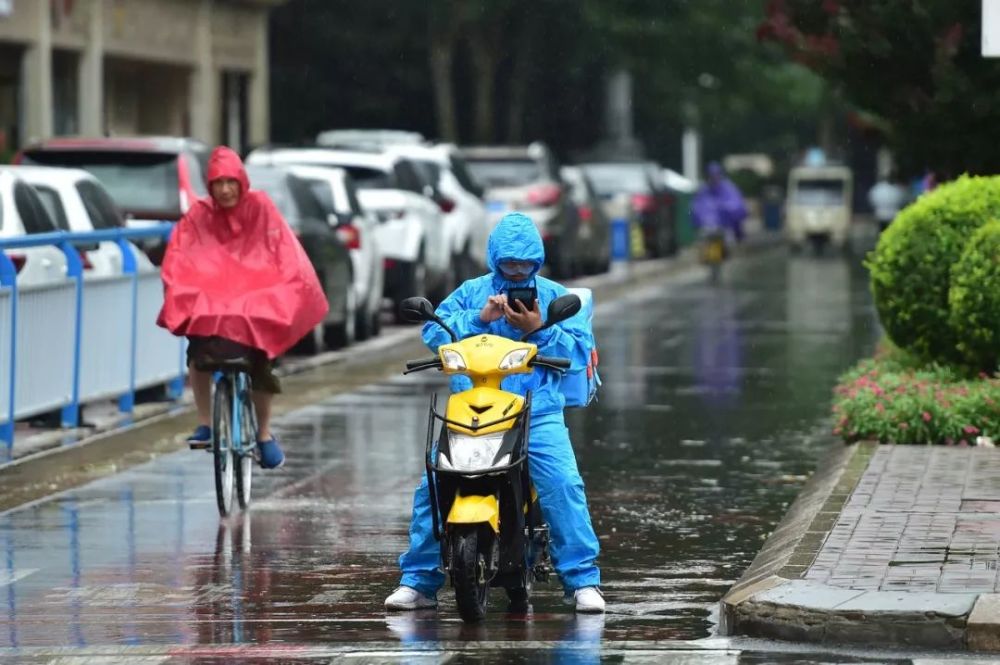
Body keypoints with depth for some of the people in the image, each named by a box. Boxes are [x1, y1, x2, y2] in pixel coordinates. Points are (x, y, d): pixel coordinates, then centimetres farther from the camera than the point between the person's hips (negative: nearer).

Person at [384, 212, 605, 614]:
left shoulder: (555, 296, 12)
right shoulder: (471, 293, 14)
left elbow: (581, 350, 3)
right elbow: (433, 332, 2)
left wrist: (539, 329, -11)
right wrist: (479, 318, -11)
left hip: (538, 411, -1)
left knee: (564, 484, -20)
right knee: (433, 487, -11)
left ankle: (583, 580, -12)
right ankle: (418, 580, -1)